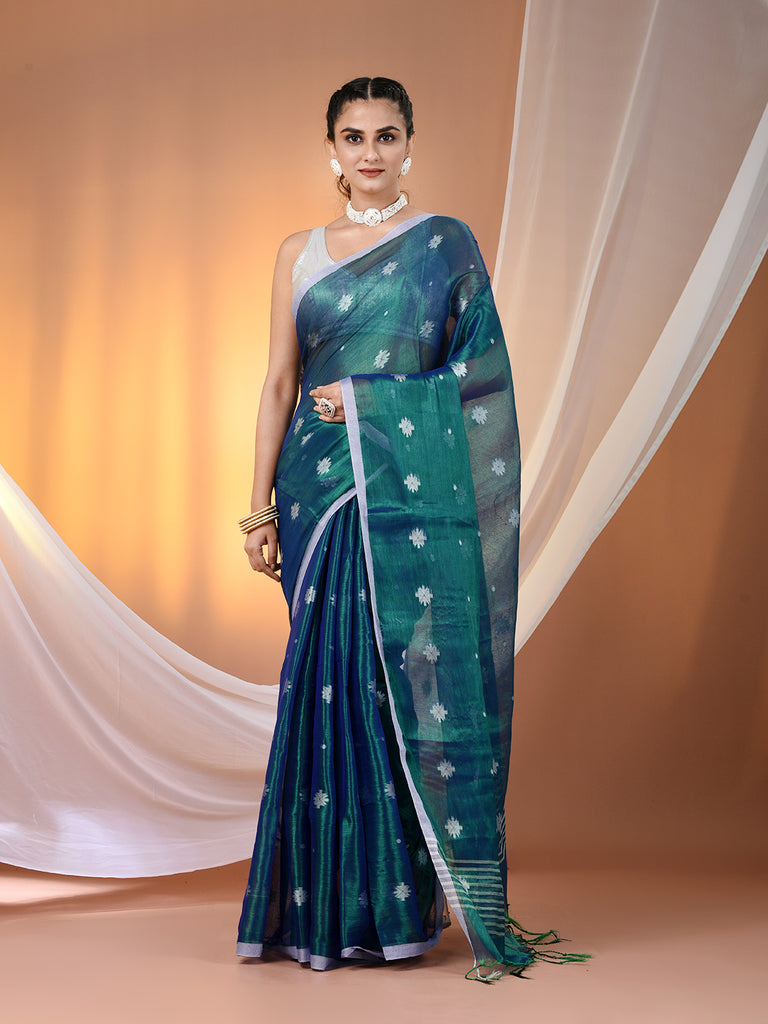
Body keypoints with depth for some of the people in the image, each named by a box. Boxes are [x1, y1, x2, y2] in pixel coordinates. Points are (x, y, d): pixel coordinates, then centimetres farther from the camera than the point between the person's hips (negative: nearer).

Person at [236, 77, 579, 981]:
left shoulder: (446, 242, 6)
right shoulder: (300, 254, 13)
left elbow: (484, 368, 1)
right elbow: (279, 385, 10)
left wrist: (372, 398, -8)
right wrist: (262, 506, 4)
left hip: (416, 490, -2)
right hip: (321, 490, 2)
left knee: (421, 675, -6)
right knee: (332, 681, 0)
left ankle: (410, 899, 3)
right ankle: (334, 906, 8)